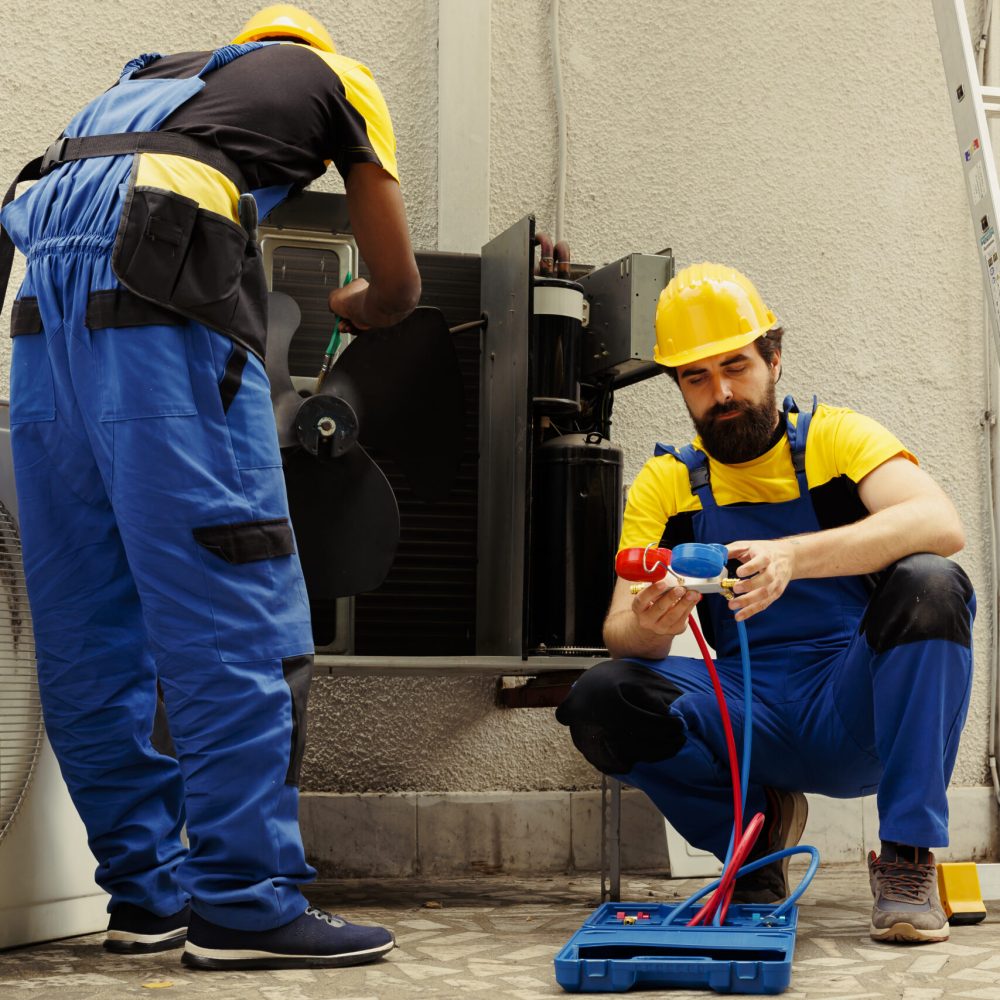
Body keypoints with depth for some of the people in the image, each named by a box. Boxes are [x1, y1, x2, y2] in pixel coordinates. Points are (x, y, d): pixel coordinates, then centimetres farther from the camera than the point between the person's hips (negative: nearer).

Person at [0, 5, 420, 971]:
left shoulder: (157, 77, 37)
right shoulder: (336, 78, 23)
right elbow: (398, 286, 24)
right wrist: (336, 308, 45)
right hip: (156, 288, -7)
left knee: (89, 629, 6)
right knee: (235, 615, -6)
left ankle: (148, 892, 12)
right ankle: (246, 901, -7)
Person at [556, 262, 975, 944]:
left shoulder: (835, 437, -1)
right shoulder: (666, 484, 6)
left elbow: (942, 525, -21)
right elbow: (622, 631, -4)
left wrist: (792, 557, -37)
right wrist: (648, 625, -31)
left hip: (857, 709, -2)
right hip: (753, 723, 2)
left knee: (928, 585, -29)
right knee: (602, 702, -23)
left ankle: (908, 860, -18)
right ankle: (759, 825, 4)